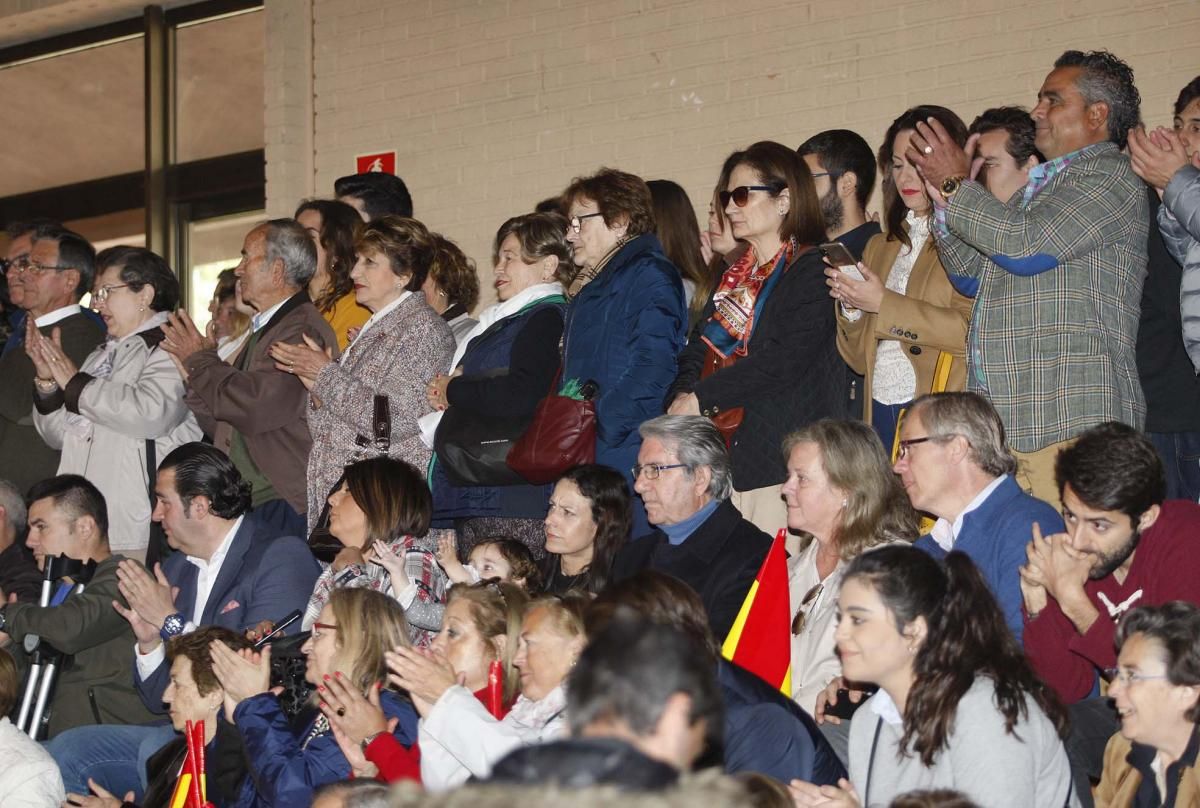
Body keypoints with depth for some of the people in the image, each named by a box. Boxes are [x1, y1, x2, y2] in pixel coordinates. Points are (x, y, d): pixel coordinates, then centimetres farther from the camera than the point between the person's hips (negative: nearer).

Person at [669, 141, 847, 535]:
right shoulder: (733, 277, 23)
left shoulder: (812, 270, -3)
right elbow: (697, 351, 17)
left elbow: (785, 360, -14)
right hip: (719, 455, 7)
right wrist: (682, 395, -5)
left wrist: (700, 398, -11)